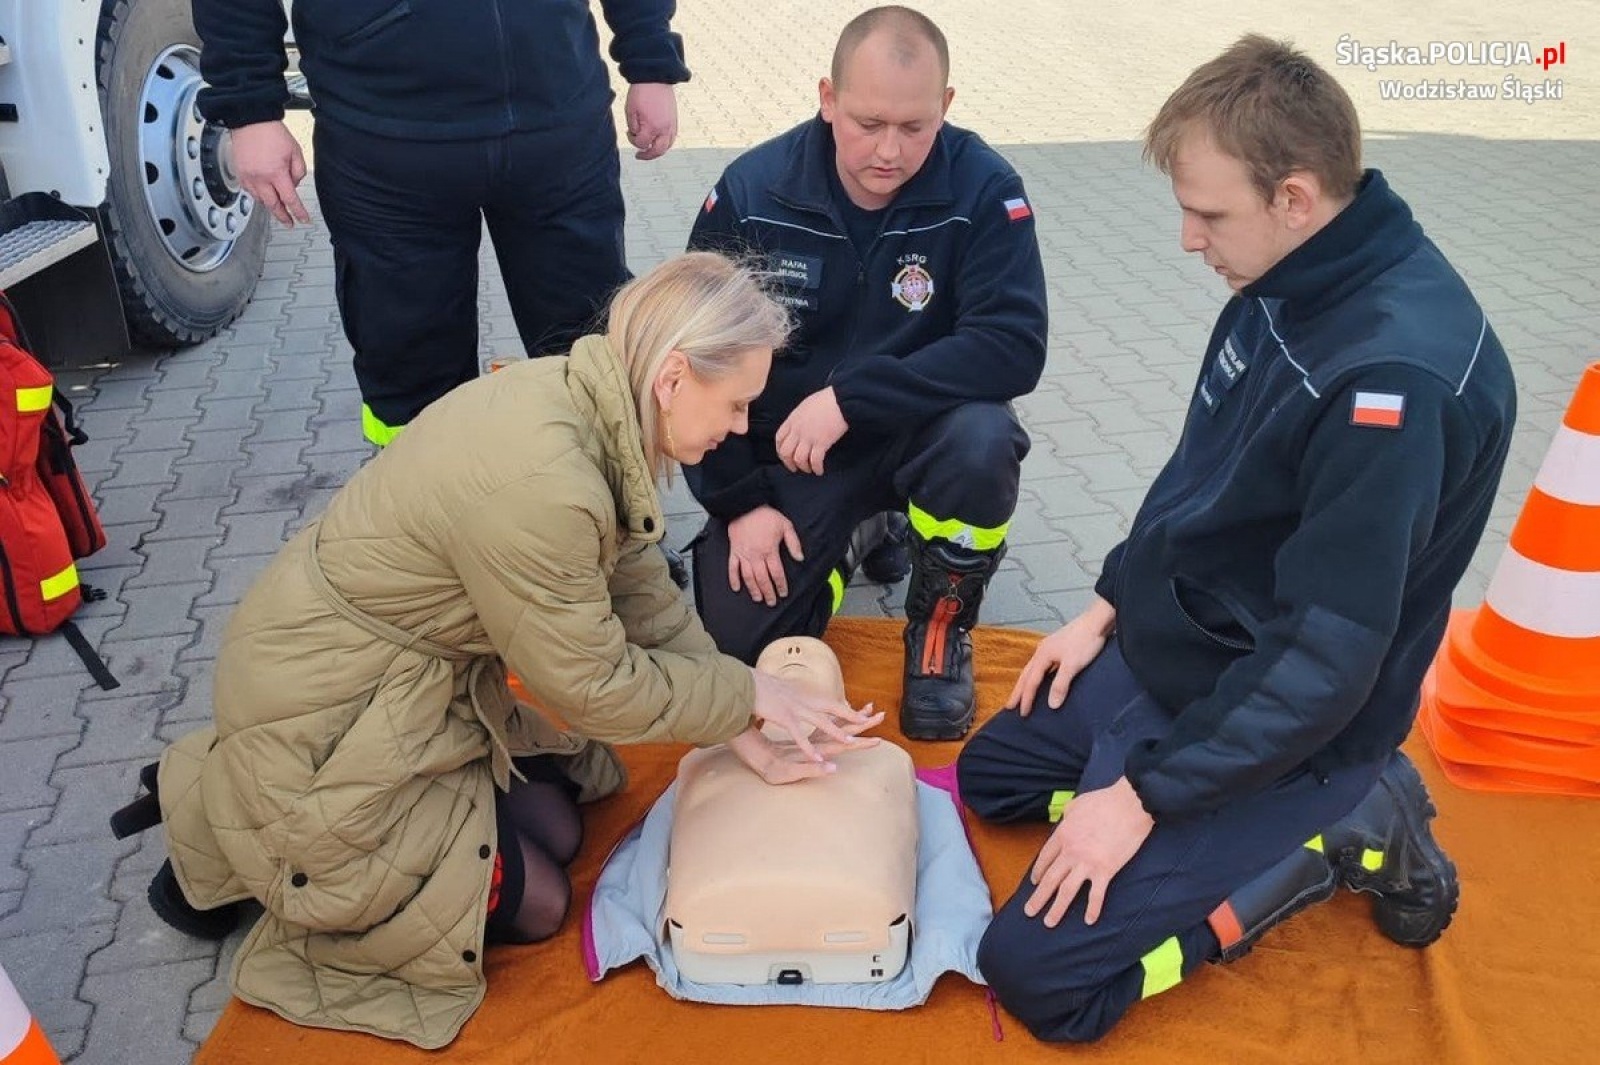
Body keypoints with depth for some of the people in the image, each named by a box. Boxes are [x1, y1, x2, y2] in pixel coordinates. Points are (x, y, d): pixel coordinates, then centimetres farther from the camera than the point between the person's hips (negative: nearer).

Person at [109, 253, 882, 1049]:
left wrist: (744, 733, -2)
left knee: (556, 835, 16)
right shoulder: (540, 481, -35)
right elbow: (594, 685, -21)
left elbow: (643, 595, 0)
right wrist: (751, 693, -9)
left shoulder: (586, 405, -7)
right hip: (326, 714, -8)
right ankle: (229, 846, 15)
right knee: (535, 904, 6)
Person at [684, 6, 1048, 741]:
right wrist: (738, 501, -11)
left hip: (916, 434, 0)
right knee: (737, 641, -13)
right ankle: (841, 548, 22)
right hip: (785, 452, 1)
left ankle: (940, 626, -4)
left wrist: (850, 398, -30)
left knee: (982, 442, -35)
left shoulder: (983, 188, -16)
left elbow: (1013, 349, -24)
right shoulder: (751, 190, -12)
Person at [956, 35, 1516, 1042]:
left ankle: (1339, 832, 5)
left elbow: (1326, 655, -29)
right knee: (991, 773, 22)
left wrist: (1145, 792, -23)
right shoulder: (1287, 281, -3)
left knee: (1038, 974, -10)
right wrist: (1107, 606, 10)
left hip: (1281, 720, -9)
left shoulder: (1395, 373, -31)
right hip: (1167, 656, 9)